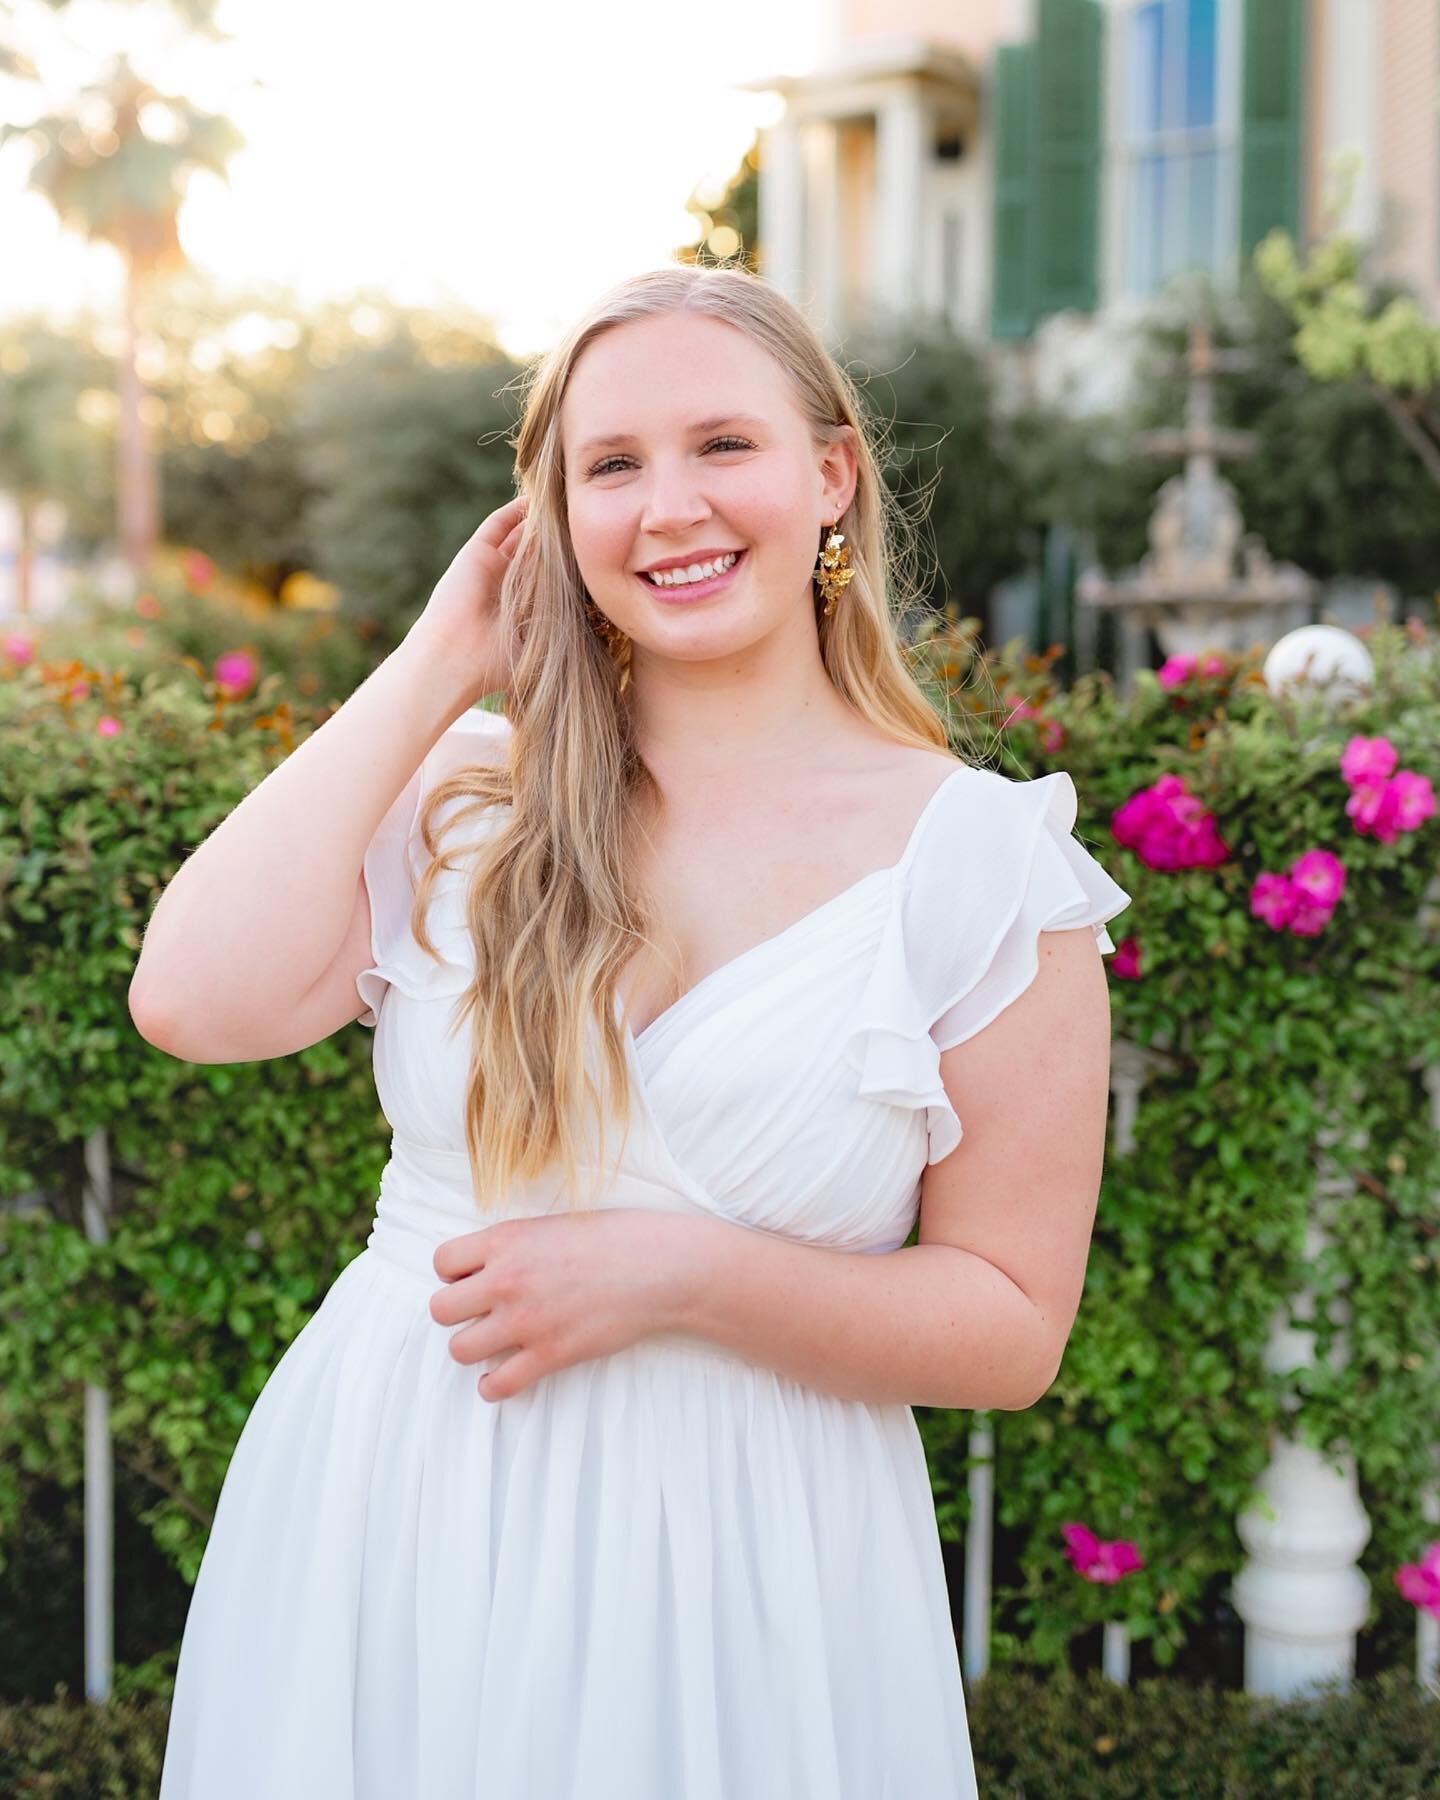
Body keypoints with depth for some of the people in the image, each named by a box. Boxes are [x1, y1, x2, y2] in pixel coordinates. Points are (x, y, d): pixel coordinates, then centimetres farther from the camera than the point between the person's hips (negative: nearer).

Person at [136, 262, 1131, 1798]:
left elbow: (1012, 1329, -5)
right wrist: (434, 665, -9)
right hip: (387, 1524, 2)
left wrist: (680, 1271, -19)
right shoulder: (463, 793, 0)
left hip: (733, 1572, -2)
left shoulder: (979, 853, -7)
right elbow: (199, 999, -18)